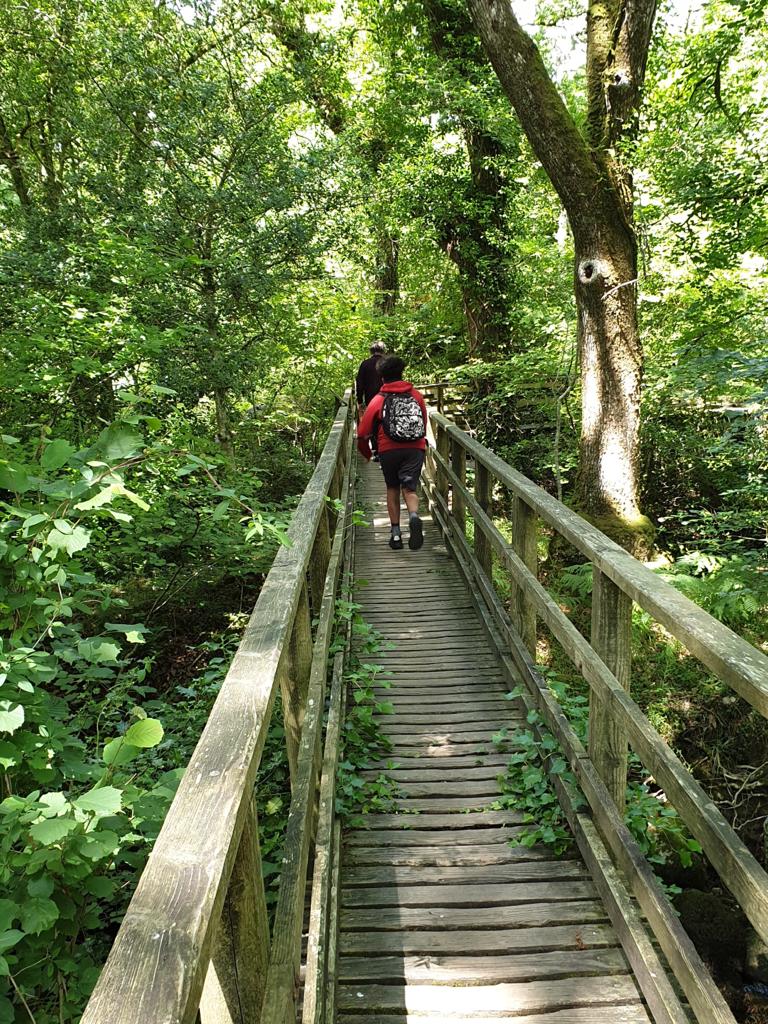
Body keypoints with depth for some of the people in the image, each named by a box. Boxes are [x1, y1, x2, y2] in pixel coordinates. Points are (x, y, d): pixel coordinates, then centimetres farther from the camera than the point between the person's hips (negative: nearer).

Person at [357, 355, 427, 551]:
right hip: (415, 449, 1)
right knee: (410, 488, 1)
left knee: (392, 489, 15)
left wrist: (366, 453, 16)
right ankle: (414, 517, -31)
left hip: (389, 450, -1)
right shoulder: (416, 396, 8)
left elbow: (363, 433, -1)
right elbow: (424, 424, 18)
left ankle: (395, 532, 12)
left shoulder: (378, 400, 0)